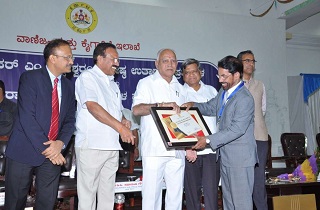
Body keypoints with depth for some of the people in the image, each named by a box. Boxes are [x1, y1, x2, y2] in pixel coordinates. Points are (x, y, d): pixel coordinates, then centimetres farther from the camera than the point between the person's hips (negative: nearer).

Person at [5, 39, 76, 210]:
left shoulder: (68, 86, 10)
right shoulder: (30, 78, -6)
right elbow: (27, 117, -15)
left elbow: (70, 119, 8)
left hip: (54, 152, 4)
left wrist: (61, 143, -11)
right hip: (24, 150, -4)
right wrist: (46, 148, -18)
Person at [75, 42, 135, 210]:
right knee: (88, 191, 1)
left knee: (108, 193, 12)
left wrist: (124, 121, 3)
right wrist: (120, 127, -22)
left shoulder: (113, 84, 20)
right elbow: (92, 106, -17)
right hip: (91, 145, -7)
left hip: (112, 145, 7)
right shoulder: (87, 77, -3)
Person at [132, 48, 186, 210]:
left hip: (177, 150, 5)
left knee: (176, 194, 10)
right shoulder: (146, 83, 3)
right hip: (154, 150, -5)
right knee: (151, 192, -1)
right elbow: (136, 109, -13)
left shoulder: (179, 88, 20)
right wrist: (162, 105, -23)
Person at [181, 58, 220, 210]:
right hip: (190, 151, -1)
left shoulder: (211, 90, 15)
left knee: (211, 192, -1)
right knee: (192, 192, 7)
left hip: (212, 149, 2)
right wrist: (187, 147, -14)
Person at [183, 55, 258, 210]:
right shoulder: (224, 91, 9)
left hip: (240, 157, -9)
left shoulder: (245, 99, -20)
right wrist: (193, 105, 2)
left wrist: (208, 140, -25)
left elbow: (237, 130, -25)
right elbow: (210, 108, 21)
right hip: (225, 155, 9)